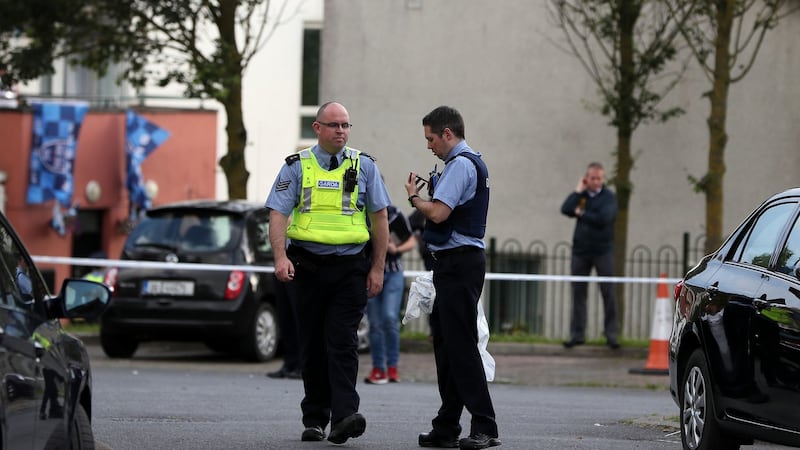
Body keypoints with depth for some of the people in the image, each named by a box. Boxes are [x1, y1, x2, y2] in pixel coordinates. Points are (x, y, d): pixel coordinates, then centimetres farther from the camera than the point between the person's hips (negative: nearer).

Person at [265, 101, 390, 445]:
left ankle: (344, 416, -20)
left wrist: (378, 268, 4)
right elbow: (278, 214, -3)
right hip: (309, 266, 1)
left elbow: (380, 217, 9)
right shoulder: (297, 167, 4)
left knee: (343, 342, -12)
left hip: (350, 267, -1)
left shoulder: (364, 166, 6)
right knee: (312, 345, 7)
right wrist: (281, 257, -19)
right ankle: (314, 419, 15)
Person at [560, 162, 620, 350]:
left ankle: (611, 334, 1)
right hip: (580, 250, 3)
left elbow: (603, 218, -17)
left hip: (602, 251, -3)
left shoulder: (609, 197, -1)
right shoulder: (581, 195, 10)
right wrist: (578, 191, -5)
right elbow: (566, 209, -7)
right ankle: (577, 334, 9)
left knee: (608, 292, -3)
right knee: (578, 292, 4)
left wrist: (581, 214, -6)